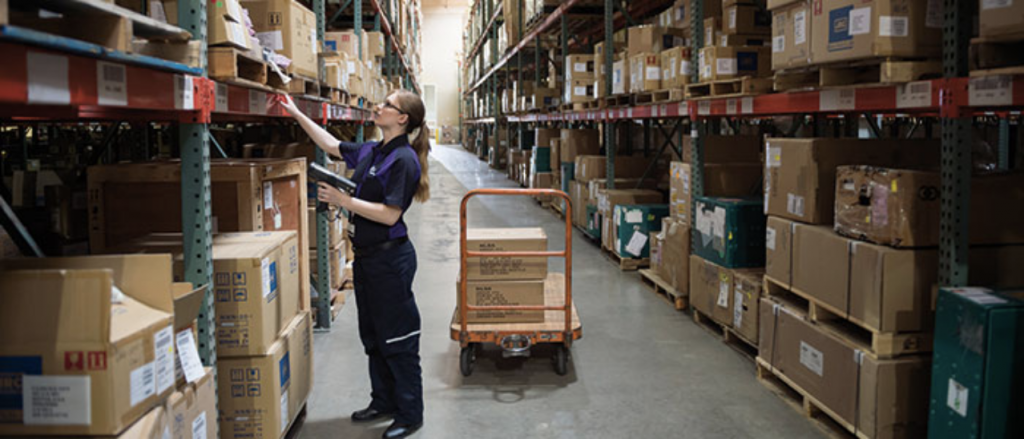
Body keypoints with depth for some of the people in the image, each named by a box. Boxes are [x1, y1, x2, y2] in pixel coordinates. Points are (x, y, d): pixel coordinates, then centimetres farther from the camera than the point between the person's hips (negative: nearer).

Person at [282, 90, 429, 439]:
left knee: (397, 338, 0)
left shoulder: (403, 159, -17)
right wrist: (296, 114, 23)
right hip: (366, 254, 9)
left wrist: (344, 201, -21)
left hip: (391, 257, -9)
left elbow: (390, 214, -22)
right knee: (373, 335, 18)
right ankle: (383, 401, 33)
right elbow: (331, 145, 24)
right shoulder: (370, 151, 9)